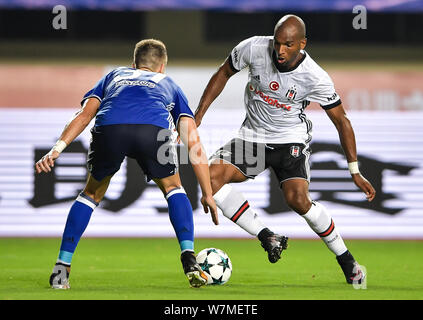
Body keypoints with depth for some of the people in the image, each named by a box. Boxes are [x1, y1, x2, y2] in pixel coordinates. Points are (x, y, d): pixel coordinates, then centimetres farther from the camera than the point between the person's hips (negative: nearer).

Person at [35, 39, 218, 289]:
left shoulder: (115, 76, 41)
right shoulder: (169, 85, 39)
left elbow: (85, 114, 22)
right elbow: (194, 143, 32)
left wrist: (58, 148, 12)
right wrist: (208, 194, 36)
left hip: (109, 127, 1)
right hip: (154, 128, -1)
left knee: (92, 194, 25)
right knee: (173, 188, 26)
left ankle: (62, 269, 19)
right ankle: (190, 262, 11)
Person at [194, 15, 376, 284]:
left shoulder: (316, 78, -21)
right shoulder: (253, 48, -17)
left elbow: (341, 120, -10)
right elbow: (223, 74, 3)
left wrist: (355, 172, -11)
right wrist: (198, 117, -1)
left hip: (292, 140, -3)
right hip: (253, 138, 3)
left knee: (298, 200, -26)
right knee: (211, 175, -22)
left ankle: (346, 259, -3)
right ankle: (268, 239, -14)